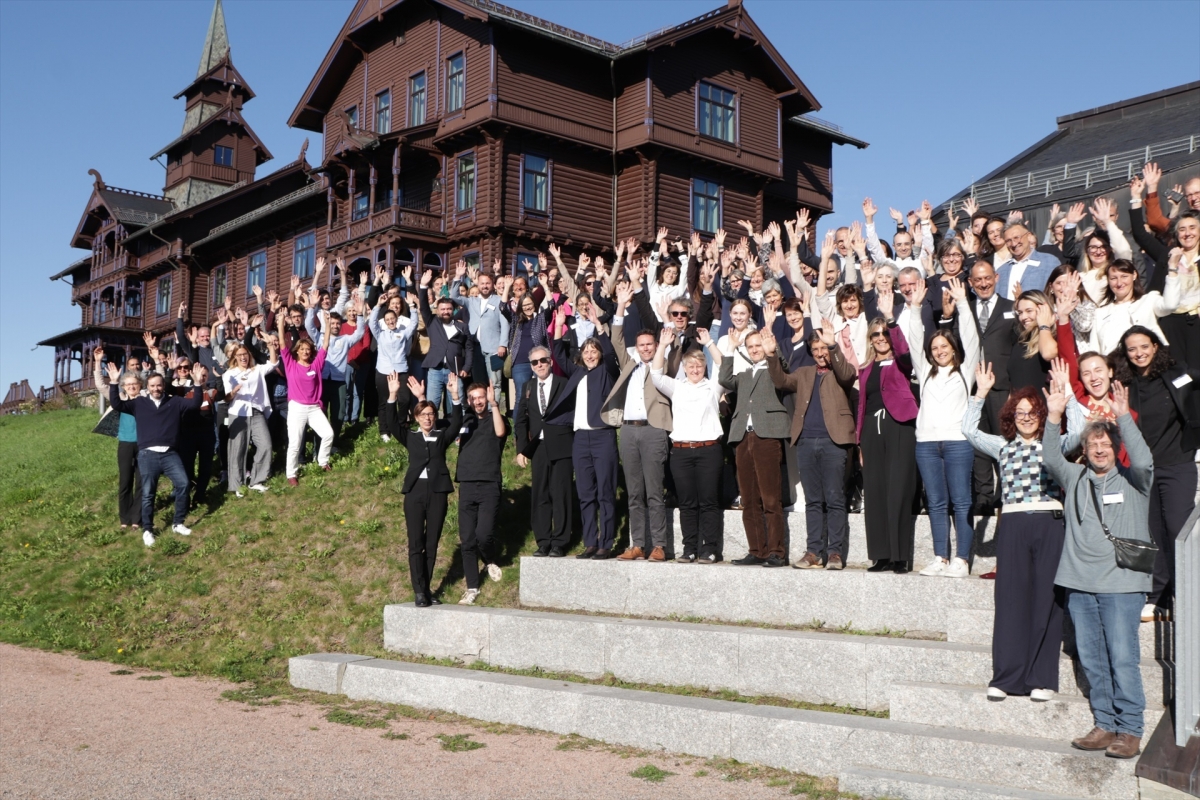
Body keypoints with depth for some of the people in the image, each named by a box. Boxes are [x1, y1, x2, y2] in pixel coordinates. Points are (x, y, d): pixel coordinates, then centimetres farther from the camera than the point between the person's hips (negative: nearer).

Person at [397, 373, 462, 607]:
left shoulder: (442, 437, 11)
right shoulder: (410, 437, 10)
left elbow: (457, 422, -3)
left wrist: (454, 396, -16)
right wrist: (393, 396, -14)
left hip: (437, 492, 1)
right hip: (415, 492, -1)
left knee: (432, 544, 5)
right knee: (416, 544, -3)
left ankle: (426, 589, 13)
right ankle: (419, 591, -1)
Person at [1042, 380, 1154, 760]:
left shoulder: (1132, 480, 5)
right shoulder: (1075, 477, 15)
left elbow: (1144, 460, -13)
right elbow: (1050, 458, 5)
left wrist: (1123, 417, -19)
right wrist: (1054, 416, -6)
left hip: (1121, 584, -4)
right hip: (1079, 583, 4)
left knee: (1123, 659, -6)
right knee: (1091, 659, 7)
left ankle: (1130, 731, 1)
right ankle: (1104, 725, 15)